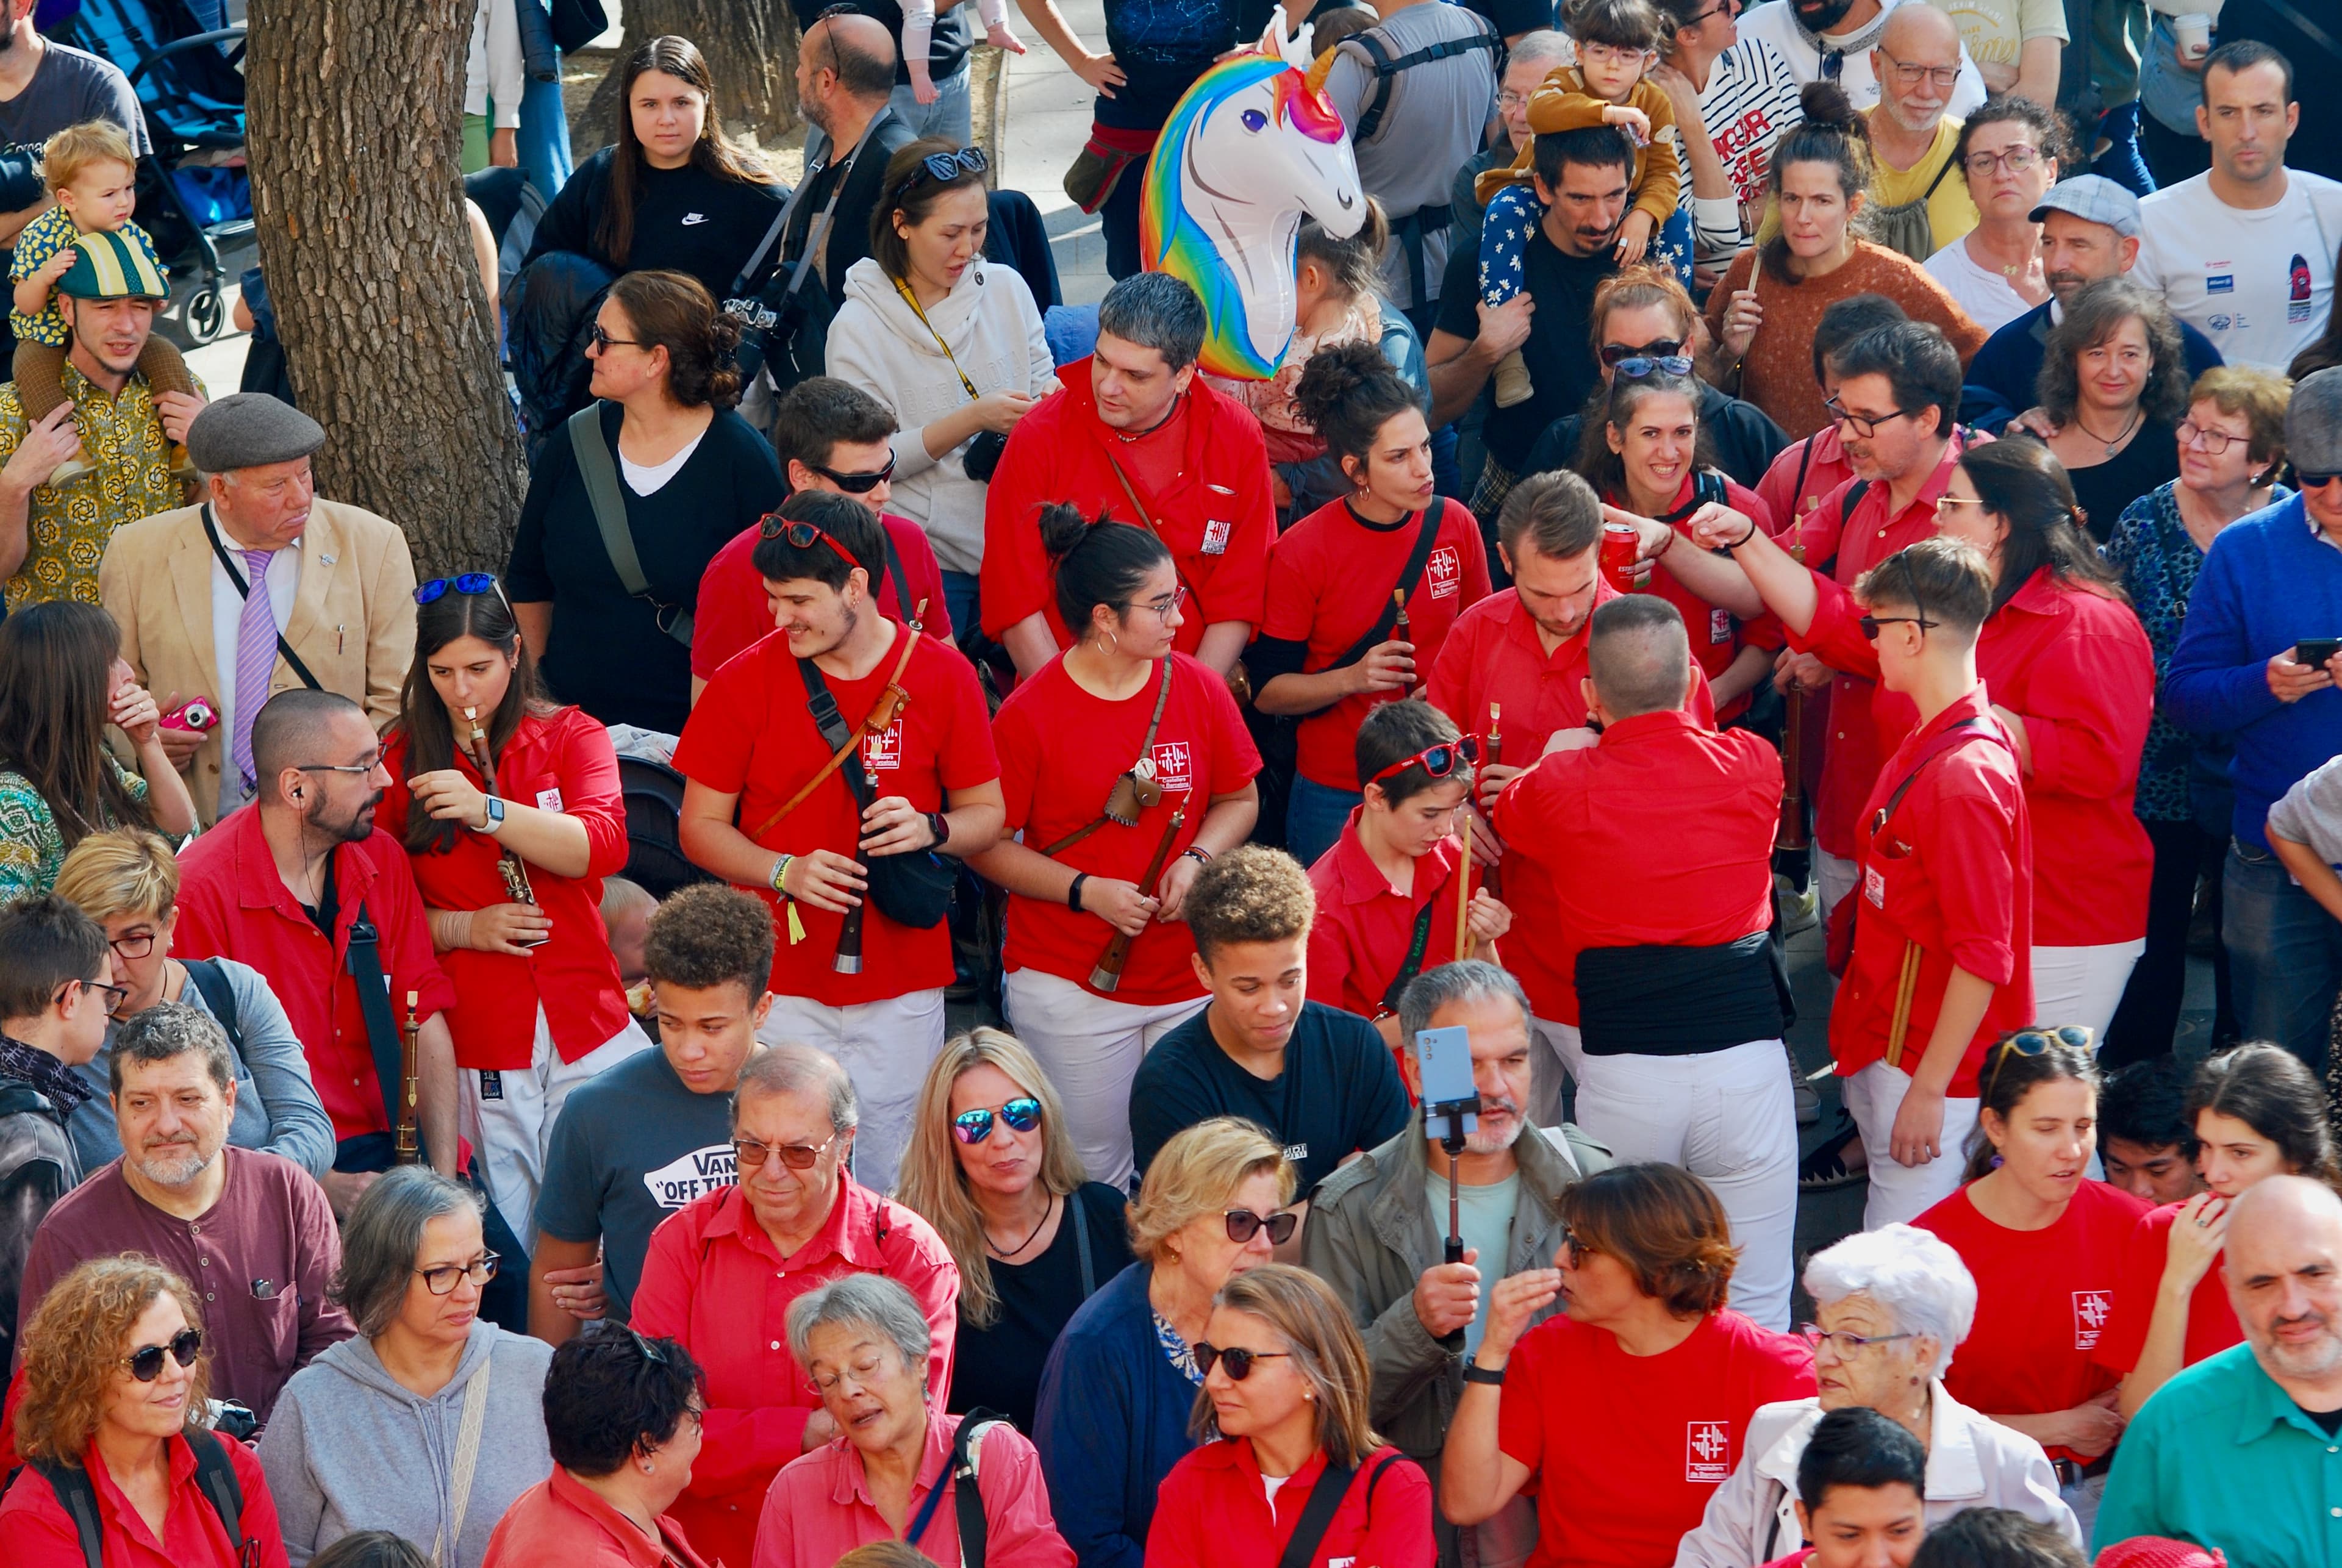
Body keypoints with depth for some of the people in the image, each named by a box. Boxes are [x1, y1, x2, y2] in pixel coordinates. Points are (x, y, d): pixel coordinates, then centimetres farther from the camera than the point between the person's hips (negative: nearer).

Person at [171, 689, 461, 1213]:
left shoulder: (382, 860, 9)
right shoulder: (201, 890, -11)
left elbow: (425, 1021, 8)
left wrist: (443, 1174, -5)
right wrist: (323, 1187, -18)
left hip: (390, 1141, 6)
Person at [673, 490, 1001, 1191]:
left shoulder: (944, 678, -1)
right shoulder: (745, 681, -3)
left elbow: (987, 814, 6)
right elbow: (701, 826, 2)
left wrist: (931, 829, -16)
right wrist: (785, 871, -16)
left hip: (904, 983, 0)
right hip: (781, 986, 0)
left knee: (890, 1186, 4)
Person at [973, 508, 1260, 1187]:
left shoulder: (1198, 688, 0)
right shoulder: (1030, 715, -11)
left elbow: (1239, 800, 13)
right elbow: (990, 846, -6)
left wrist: (1196, 859, -7)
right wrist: (1088, 892, -17)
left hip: (1190, 977, 4)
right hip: (1069, 985, -4)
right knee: (1094, 1174, 4)